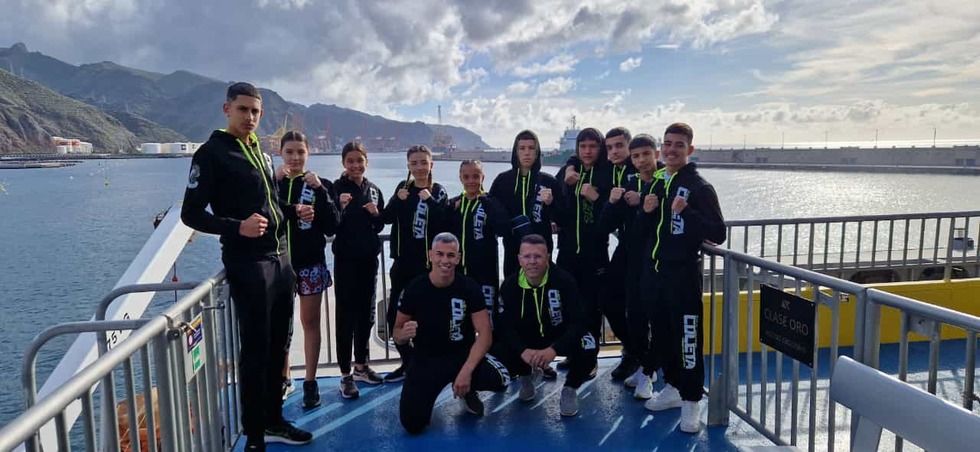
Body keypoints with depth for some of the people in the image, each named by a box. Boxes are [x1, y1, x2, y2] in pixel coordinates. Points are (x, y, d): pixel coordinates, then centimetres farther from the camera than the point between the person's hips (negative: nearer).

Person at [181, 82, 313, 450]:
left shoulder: (260, 153, 16)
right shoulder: (212, 153, -8)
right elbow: (191, 214, -11)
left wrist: (294, 211, 8)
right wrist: (237, 227, -26)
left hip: (280, 259, 8)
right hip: (247, 264, -7)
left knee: (277, 345, 13)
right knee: (255, 348, -3)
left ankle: (274, 421, 27)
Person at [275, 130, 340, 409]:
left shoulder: (320, 185, 0)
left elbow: (332, 228, -10)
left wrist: (321, 191, -18)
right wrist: (274, 183, -20)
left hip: (311, 264, -1)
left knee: (310, 323, 6)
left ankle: (310, 382, 14)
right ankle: (283, 378, 25)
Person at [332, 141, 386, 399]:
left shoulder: (373, 190, 8)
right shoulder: (336, 188, -7)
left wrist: (376, 215, -7)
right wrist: (341, 208, -28)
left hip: (369, 258, 5)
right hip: (346, 259, -5)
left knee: (366, 313, 12)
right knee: (346, 314, -3)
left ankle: (361, 366, 26)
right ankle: (346, 375, 4)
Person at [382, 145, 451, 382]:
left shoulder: (438, 191, -2)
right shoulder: (403, 187, 9)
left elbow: (444, 224, -14)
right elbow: (387, 218, 0)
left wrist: (429, 201, -22)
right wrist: (397, 200, -16)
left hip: (428, 262, -4)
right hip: (403, 261, 4)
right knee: (394, 315, 5)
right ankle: (408, 362, 21)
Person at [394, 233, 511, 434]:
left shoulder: (470, 288, -12)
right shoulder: (414, 289, -11)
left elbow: (485, 334, -15)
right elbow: (397, 333, 1)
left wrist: (466, 370, -29)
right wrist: (404, 334, -26)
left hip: (463, 355, 0)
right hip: (426, 360, 0)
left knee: (501, 379, -28)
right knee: (412, 425, -14)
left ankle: (467, 390, 9)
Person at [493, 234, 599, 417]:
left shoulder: (563, 280, -23)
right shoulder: (510, 285, -14)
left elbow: (577, 321, -28)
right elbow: (505, 326, -17)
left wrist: (553, 349, -44)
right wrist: (523, 350, -38)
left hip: (562, 337, -2)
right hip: (526, 340, 2)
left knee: (588, 348, -33)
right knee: (498, 352, -24)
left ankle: (570, 388, 1)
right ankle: (526, 375, 14)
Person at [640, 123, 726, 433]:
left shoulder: (700, 187, -7)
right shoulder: (655, 183, 13)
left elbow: (718, 234, -13)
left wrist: (686, 213, -25)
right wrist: (647, 212, -3)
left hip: (684, 274, -6)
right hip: (654, 271, 6)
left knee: (687, 337, -2)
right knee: (661, 333, 14)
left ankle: (691, 401, 10)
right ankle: (672, 387, 31)